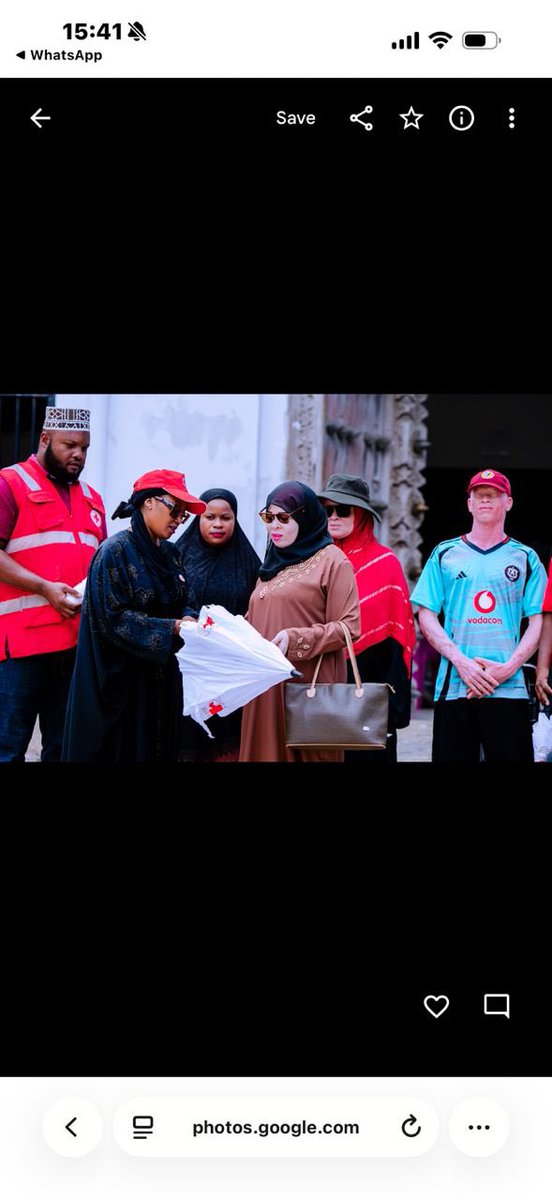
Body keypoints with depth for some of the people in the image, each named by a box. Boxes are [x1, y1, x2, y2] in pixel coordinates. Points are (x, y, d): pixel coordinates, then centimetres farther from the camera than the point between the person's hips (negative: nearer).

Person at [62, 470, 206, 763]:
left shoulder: (170, 553, 12)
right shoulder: (115, 552, -12)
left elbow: (184, 603, 13)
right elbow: (113, 618, -19)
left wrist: (190, 621, -11)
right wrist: (172, 628, -22)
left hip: (161, 678, 8)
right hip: (122, 681, -7)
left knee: (159, 749, 9)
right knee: (121, 751, -2)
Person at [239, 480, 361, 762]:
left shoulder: (331, 560, -3)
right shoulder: (273, 563, 19)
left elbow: (349, 627, -10)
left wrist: (296, 639, -21)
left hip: (309, 687, -6)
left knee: (307, 754, -2)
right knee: (266, 750, 6)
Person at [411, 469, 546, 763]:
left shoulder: (526, 558, 12)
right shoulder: (445, 554, 14)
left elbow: (537, 622, 6)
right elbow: (427, 617, 7)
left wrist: (509, 668, -10)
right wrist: (460, 661, -8)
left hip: (509, 688, -1)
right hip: (453, 686, 1)